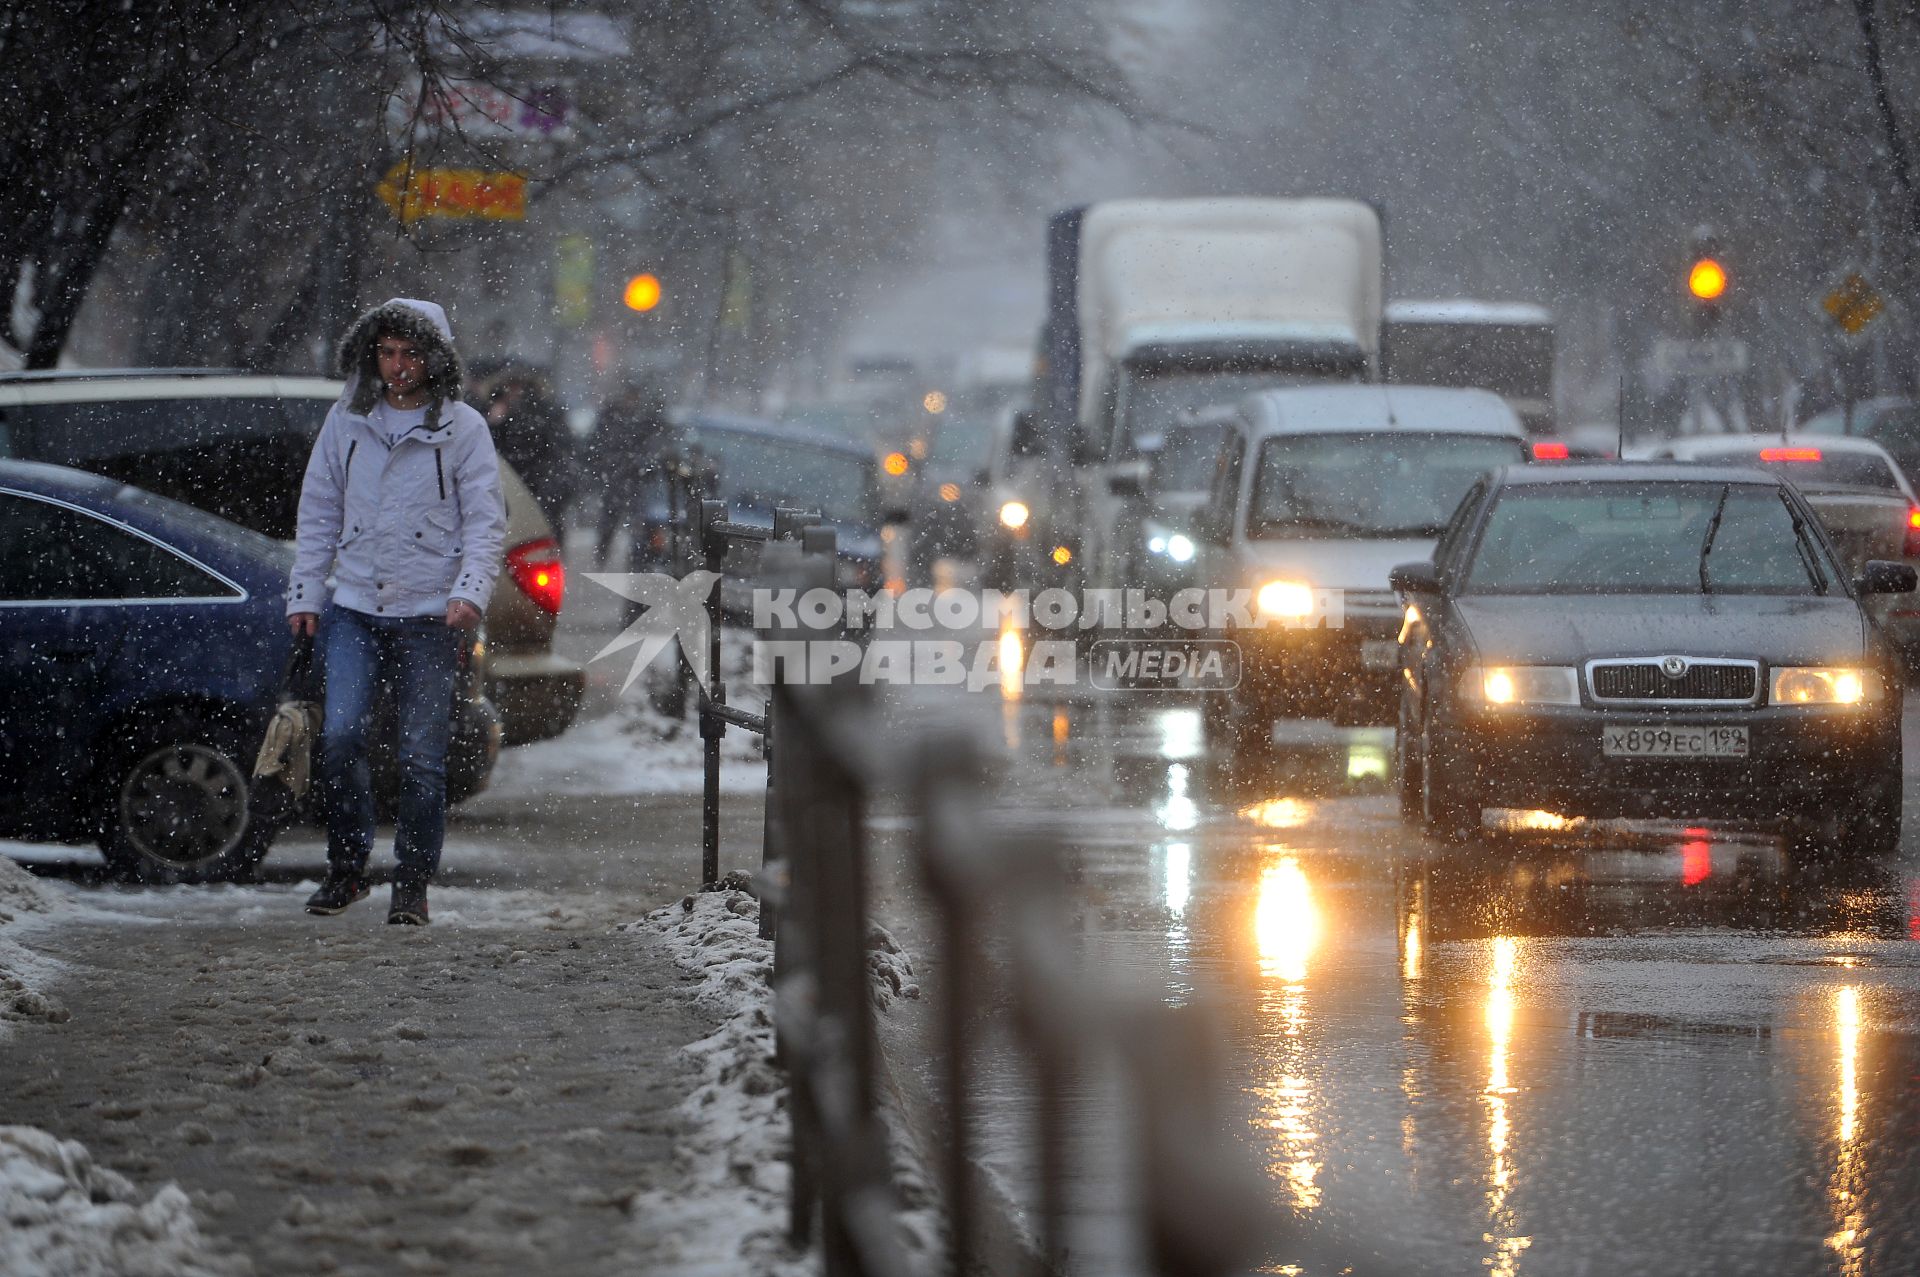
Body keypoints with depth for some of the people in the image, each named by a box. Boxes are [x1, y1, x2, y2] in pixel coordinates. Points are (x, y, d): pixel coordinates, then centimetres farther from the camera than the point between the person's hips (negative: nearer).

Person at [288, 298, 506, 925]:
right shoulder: (346, 422, 9)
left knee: (421, 756, -3)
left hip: (430, 617, -2)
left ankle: (412, 884, 9)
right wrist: (304, 595, 9)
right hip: (355, 609, 2)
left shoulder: (463, 428, 1)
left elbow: (485, 522, -1)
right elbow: (317, 514, 15)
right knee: (339, 736, -11)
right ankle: (346, 867, 5)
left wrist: (470, 591, -16)